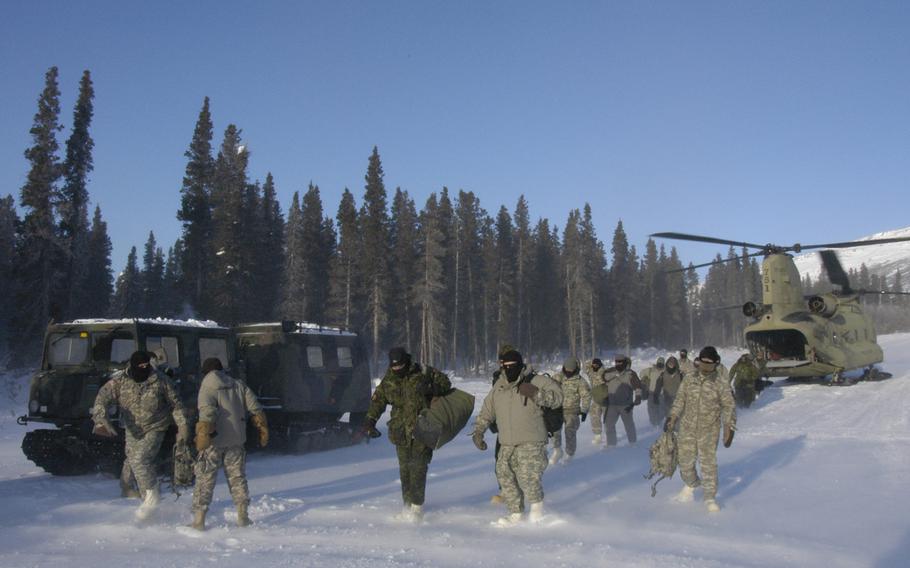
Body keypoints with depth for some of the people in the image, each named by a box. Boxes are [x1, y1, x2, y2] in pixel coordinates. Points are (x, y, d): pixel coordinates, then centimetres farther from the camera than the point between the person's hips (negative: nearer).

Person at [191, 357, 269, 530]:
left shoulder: (207, 389, -5)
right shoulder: (238, 385, 7)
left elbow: (207, 413, -22)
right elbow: (255, 408, 4)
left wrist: (203, 437, -25)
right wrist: (263, 430, 10)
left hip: (214, 441, -4)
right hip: (236, 440, 4)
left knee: (205, 479, 5)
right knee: (237, 477, 15)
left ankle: (199, 519, 5)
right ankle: (243, 516, 15)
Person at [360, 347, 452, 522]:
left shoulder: (423, 373, -2)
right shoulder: (388, 380, 8)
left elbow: (445, 382, 7)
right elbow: (378, 400, 15)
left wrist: (431, 389, -13)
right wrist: (370, 420, 3)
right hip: (401, 432, 4)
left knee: (418, 467, -11)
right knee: (405, 468, 8)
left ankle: (417, 507, -5)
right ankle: (407, 506, 18)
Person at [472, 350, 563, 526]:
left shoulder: (535, 381, -5)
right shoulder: (498, 387, 11)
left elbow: (557, 397, -10)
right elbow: (486, 411, 19)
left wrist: (536, 394, -24)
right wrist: (478, 432, 12)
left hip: (532, 442, -6)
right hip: (507, 444, 6)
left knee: (528, 476, -17)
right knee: (505, 477, 6)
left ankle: (537, 505, 13)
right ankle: (515, 513, 22)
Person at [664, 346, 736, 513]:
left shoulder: (721, 383, -5)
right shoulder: (689, 380, 5)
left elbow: (729, 407, -4)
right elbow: (680, 400, 11)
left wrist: (729, 429, -9)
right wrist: (672, 418, 2)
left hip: (709, 431, -3)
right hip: (687, 429, 3)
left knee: (708, 463, -2)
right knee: (685, 461, 11)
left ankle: (710, 498, 11)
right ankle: (691, 484, 40)